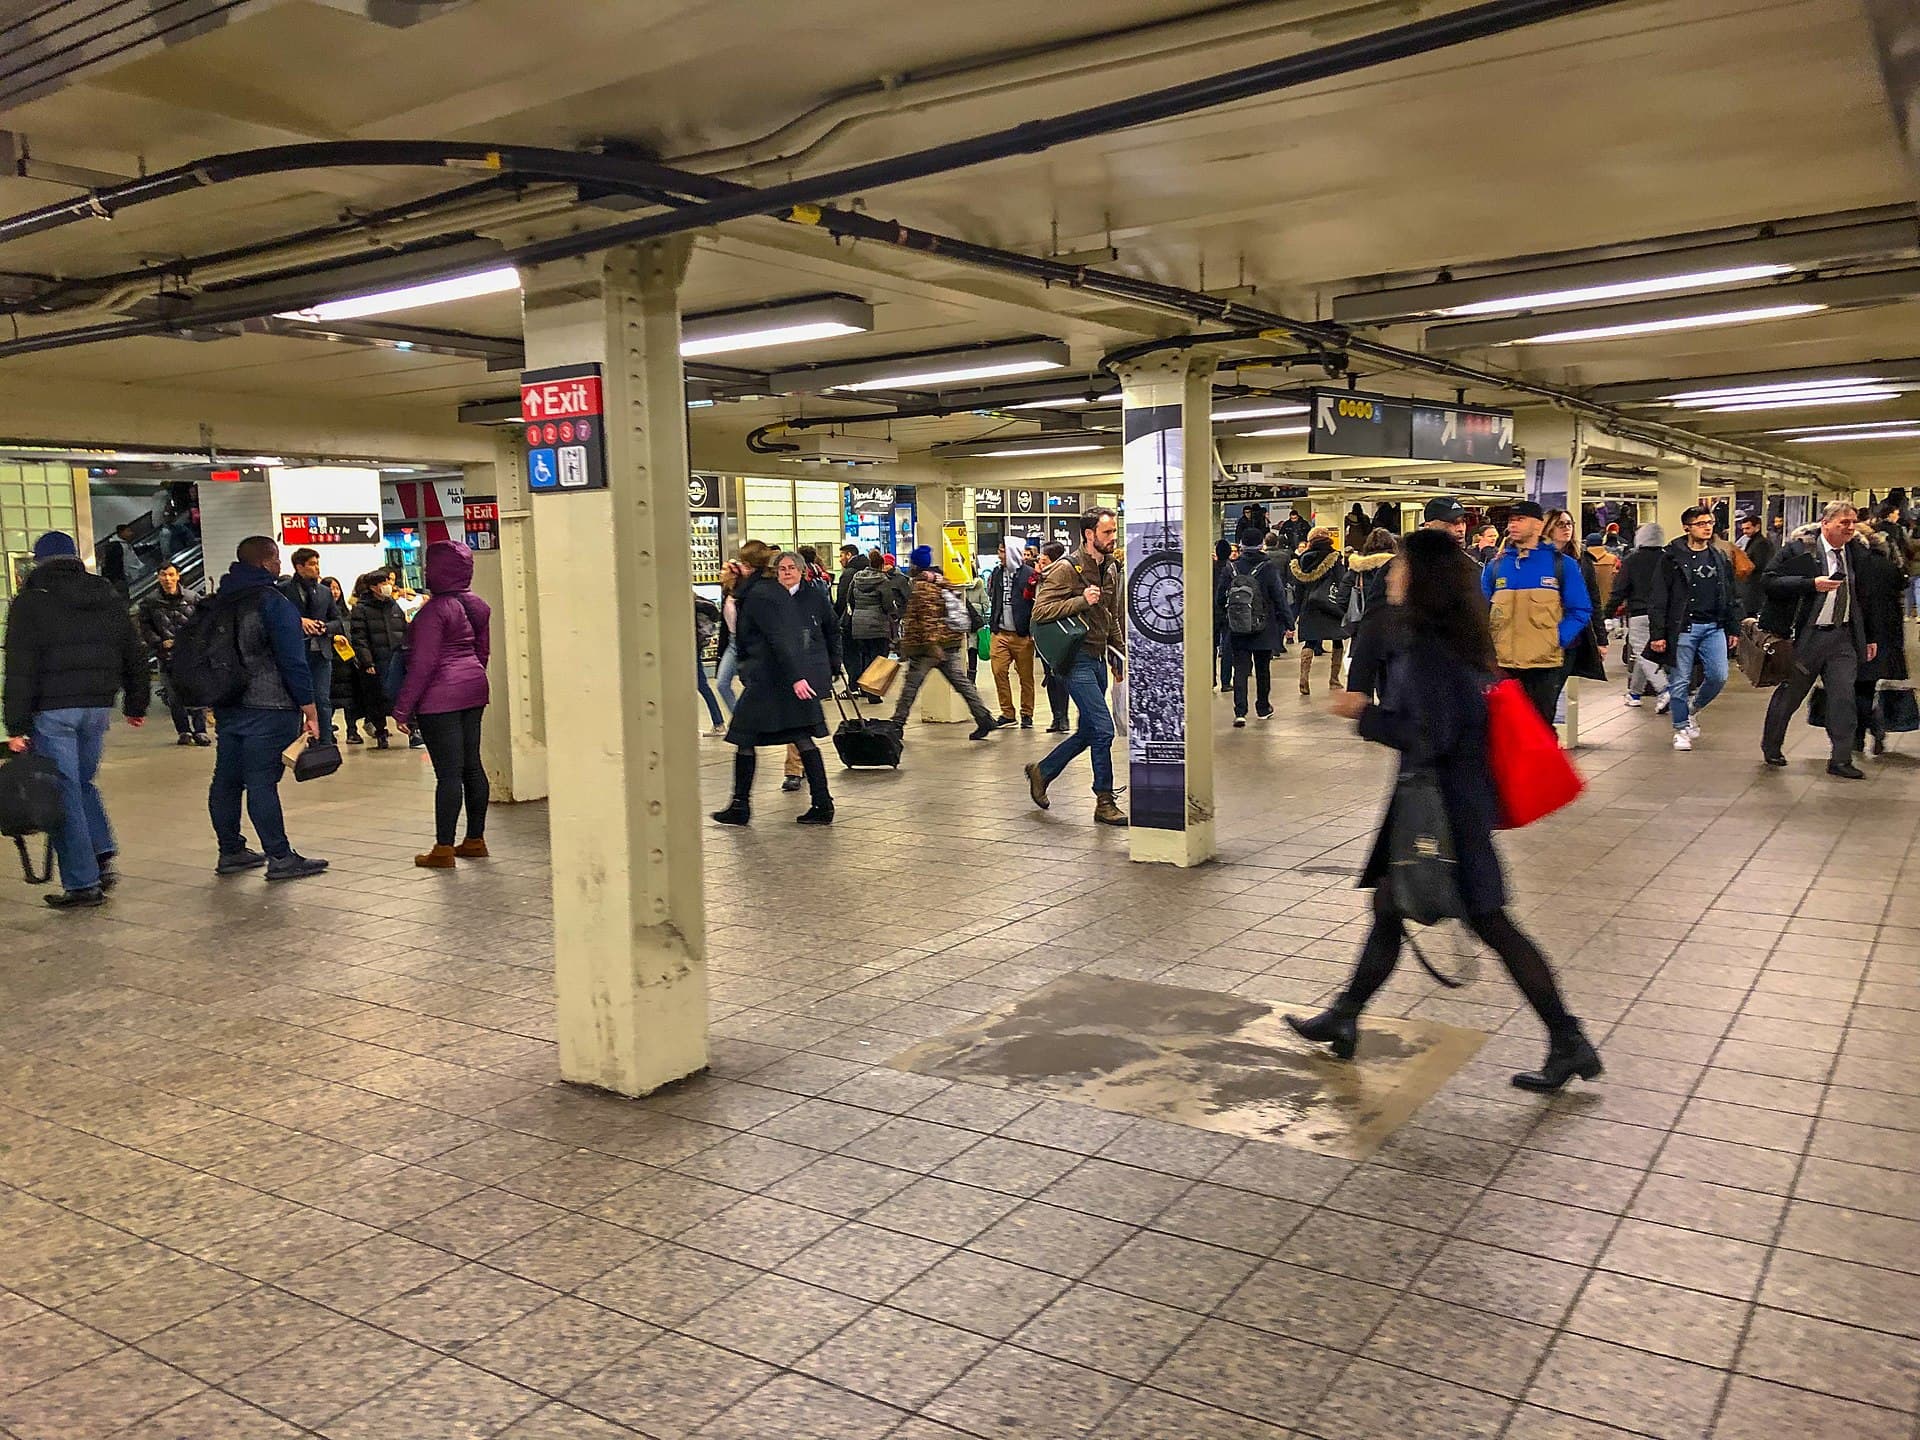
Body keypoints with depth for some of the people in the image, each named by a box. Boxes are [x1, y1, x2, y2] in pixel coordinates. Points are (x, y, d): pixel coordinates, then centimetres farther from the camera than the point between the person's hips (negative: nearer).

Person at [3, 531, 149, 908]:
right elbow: (134, 656, 15)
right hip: (99, 707, 5)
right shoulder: (109, 598, 10)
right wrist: (136, 704, 23)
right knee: (82, 782, 21)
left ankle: (82, 883, 1)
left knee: (63, 792, 0)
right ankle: (102, 856, 9)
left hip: (52, 711, -5)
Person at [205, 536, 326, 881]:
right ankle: (280, 858, -5)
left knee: (226, 780, 11)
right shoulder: (272, 601, -11)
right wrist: (310, 711, -14)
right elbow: (294, 661, -15)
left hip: (226, 707, 8)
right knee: (262, 782, -8)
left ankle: (231, 852, 20)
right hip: (268, 708, -8)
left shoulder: (216, 602, 14)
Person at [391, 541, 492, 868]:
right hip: (473, 693, 8)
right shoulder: (477, 606, 10)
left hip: (440, 697, -8)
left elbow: (423, 663, -17)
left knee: (448, 772, -6)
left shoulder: (436, 609, -15)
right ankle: (475, 840, 18)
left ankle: (443, 849, -1)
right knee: (472, 766, 12)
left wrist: (402, 707, -12)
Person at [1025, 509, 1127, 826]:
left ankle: (1042, 771, 32)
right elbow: (1040, 611, -18)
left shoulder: (1111, 568, 13)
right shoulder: (1067, 569, -12)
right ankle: (1104, 802, 0)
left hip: (1098, 659, 9)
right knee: (1103, 729, -11)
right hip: (1077, 659, -9)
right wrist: (1082, 600, -23)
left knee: (1088, 732, 13)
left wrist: (1122, 647, 17)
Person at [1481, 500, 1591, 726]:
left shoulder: (1561, 564, 3)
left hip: (1545, 665, -1)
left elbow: (1581, 611, 3)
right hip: (1503, 665, 2)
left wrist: (1558, 640, -9)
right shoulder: (1495, 565, 8)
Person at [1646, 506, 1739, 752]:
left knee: (1719, 677, -3)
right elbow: (1658, 599, -7)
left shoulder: (1720, 558, 11)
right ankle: (1681, 728, 15)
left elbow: (1731, 597, 17)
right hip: (1683, 628, -4)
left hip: (1714, 627, 4)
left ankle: (1693, 709, 24)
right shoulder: (1672, 557, -4)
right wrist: (1657, 634, -11)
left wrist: (1733, 629, 12)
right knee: (1680, 682, 1)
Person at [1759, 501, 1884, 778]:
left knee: (1844, 697, -4)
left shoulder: (1858, 553, 8)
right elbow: (1771, 581, -15)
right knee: (1790, 694, 9)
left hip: (1843, 637, 4)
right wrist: (1812, 584, -24)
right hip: (1807, 636, -4)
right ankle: (1771, 747, 28)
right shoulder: (1798, 548, -9)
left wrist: (1872, 637, 16)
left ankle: (1841, 760, 0)